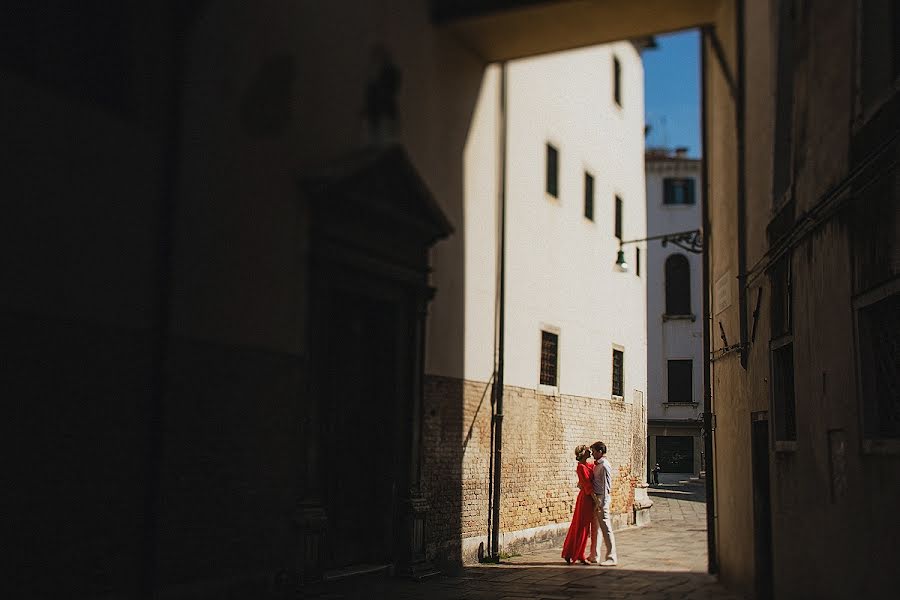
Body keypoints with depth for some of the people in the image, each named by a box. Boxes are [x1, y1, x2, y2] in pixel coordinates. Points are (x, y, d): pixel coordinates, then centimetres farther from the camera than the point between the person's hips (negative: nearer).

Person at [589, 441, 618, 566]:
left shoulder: (605, 466, -16)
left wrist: (601, 504, -20)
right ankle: (593, 554, 25)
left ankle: (612, 558, -3)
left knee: (606, 528, -6)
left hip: (602, 499, -10)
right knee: (595, 527, 16)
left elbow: (606, 486, -19)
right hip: (595, 498, 10)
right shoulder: (597, 464, 13)